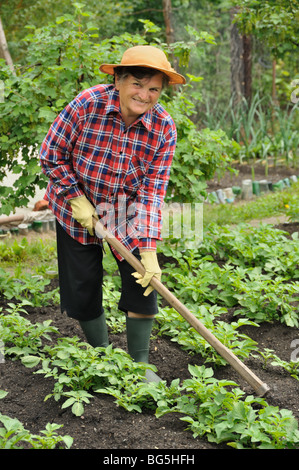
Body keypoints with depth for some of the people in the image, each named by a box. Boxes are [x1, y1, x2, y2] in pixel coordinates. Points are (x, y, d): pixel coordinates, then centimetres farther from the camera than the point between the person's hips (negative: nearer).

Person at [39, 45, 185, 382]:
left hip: (128, 209, 1)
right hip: (77, 206, -1)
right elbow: (51, 155, -13)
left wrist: (149, 249, -27)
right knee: (82, 286, 4)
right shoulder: (87, 104, -26)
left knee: (143, 279, -8)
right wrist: (76, 199, -17)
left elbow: (152, 192, -19)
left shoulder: (164, 129, -19)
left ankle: (139, 364, 9)